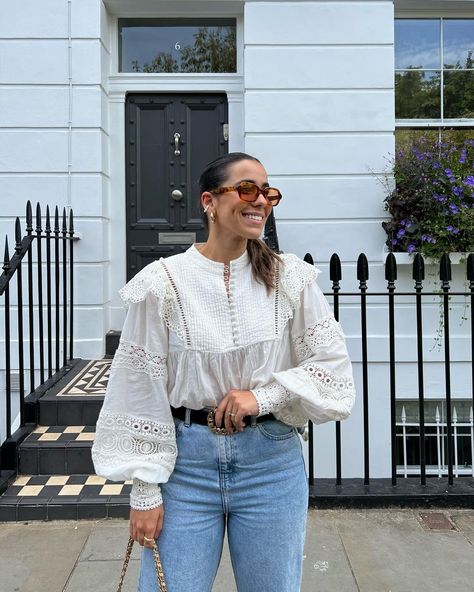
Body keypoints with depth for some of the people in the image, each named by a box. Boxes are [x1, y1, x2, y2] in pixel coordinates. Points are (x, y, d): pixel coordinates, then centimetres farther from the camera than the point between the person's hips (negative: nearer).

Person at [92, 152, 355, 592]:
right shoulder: (162, 283, -8)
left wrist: (264, 395, -14)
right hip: (186, 460, -1)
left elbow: (332, 364, 1)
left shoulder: (291, 278, -3)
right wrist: (145, 492, -2)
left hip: (271, 460, 2)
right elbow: (141, 392, -4)